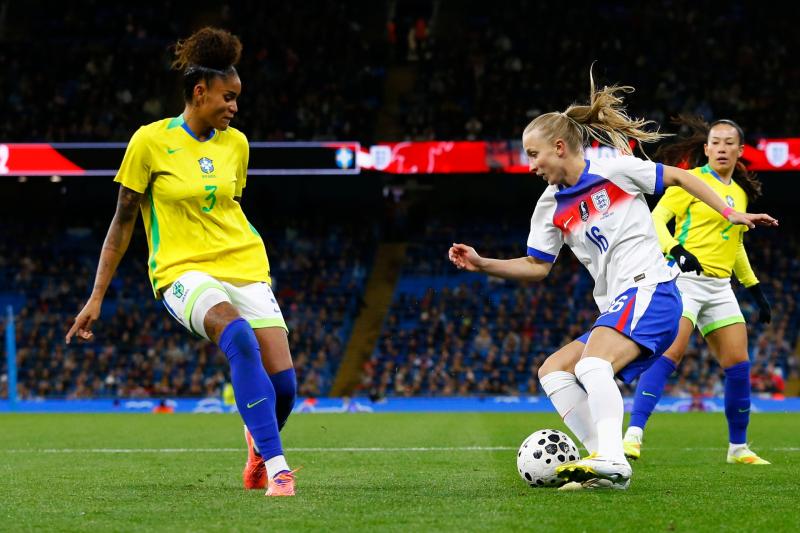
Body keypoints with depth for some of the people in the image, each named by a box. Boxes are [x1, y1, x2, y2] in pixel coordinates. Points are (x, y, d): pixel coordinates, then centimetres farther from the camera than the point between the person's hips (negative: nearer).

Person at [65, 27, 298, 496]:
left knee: (283, 382, -10)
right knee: (239, 336, -36)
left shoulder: (236, 143, 8)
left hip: (244, 267, 5)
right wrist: (97, 297, 1)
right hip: (183, 271, -5)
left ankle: (258, 441, 26)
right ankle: (277, 467, -35)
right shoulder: (152, 141, -5)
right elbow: (123, 221, 1)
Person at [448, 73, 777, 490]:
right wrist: (481, 264, 5)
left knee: (591, 363, -30)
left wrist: (732, 214, 0)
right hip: (614, 307, 8)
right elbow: (536, 266, 18)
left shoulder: (615, 169, -4)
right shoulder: (551, 207, 13)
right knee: (552, 371, 0)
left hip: (649, 290, -8)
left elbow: (679, 177, 4)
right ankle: (607, 468, -9)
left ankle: (610, 459, -45)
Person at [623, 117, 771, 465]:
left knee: (738, 364, 2)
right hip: (685, 278, -7)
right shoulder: (692, 180, -3)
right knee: (669, 354, -21)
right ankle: (633, 436, -25)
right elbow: (656, 218, -11)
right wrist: (677, 251, -28)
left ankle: (738, 448, 15)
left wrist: (755, 289, 26)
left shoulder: (740, 193, 17)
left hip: (720, 286, 7)